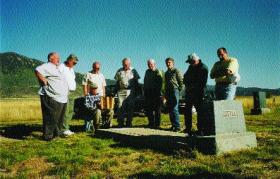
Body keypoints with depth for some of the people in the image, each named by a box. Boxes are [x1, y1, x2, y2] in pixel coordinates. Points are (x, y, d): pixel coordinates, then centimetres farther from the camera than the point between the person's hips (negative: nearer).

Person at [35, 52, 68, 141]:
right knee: (51, 117, -5)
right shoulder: (47, 66, -9)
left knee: (60, 117, 17)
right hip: (52, 98, -10)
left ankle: (57, 132, 29)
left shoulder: (57, 68, 23)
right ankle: (47, 135, 3)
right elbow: (38, 70, -28)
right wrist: (44, 81, -21)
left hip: (62, 98, 10)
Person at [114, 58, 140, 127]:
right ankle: (120, 124, 2)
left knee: (130, 108, 3)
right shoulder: (119, 71, 11)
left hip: (130, 92, -1)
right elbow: (117, 82, 14)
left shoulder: (133, 71, 7)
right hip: (121, 91, 1)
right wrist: (116, 90, 6)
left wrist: (136, 91, 4)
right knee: (120, 107, -5)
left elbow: (136, 82, 9)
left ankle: (128, 124, 12)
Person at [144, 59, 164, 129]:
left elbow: (160, 83, -10)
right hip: (148, 93, 7)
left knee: (157, 109, -1)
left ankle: (157, 124, 4)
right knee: (148, 109, 8)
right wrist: (144, 90, 13)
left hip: (155, 92, -7)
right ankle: (151, 123, 18)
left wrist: (158, 91, -18)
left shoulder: (158, 72, -3)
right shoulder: (147, 71, 18)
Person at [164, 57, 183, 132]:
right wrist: (166, 93, 17)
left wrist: (179, 89, -8)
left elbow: (181, 81, -3)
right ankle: (173, 125, 14)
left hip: (175, 90, -7)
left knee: (174, 109, -12)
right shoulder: (166, 73, 20)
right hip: (168, 92, 7)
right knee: (170, 109, 6)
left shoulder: (176, 71, -1)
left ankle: (177, 126, -8)